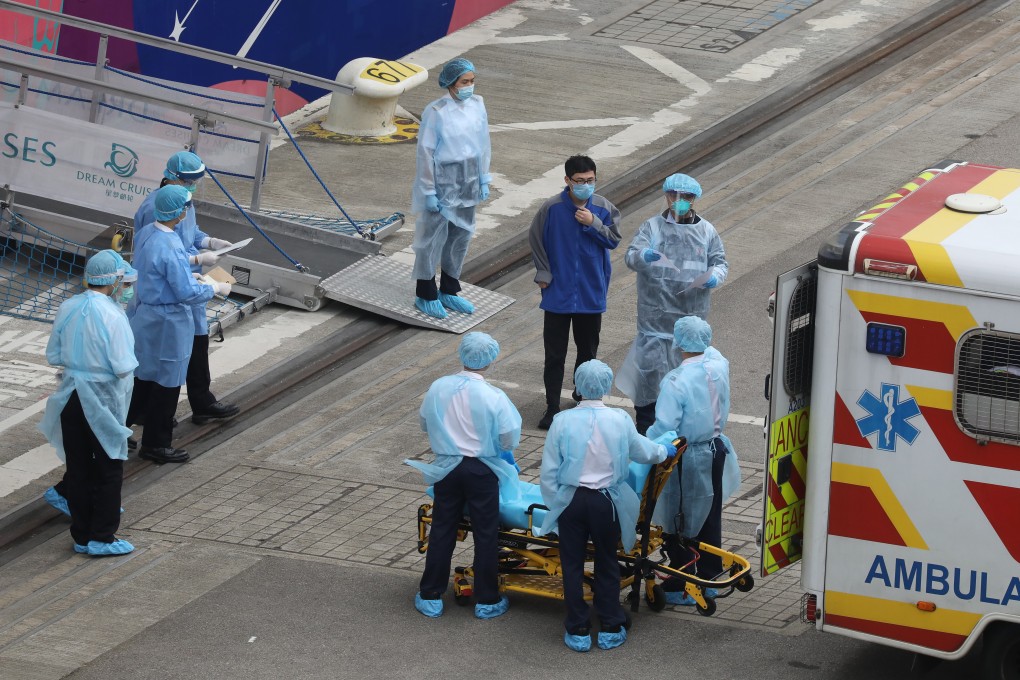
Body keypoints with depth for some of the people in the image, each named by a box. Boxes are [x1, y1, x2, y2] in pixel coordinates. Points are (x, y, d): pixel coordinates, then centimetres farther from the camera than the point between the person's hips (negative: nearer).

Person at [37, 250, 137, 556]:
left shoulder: (67, 309, -3)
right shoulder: (112, 315, -20)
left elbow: (53, 355, 5)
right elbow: (124, 366, -20)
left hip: (70, 398, 5)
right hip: (102, 400, -5)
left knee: (77, 467, 13)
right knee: (109, 468, 8)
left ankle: (81, 536, 20)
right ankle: (102, 538, 10)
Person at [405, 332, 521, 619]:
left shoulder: (438, 388, -8)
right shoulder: (494, 397, -18)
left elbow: (425, 425, 7)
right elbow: (509, 440, -12)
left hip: (446, 467, 3)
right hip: (481, 470, -3)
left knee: (442, 531, 14)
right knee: (485, 534, 10)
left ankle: (430, 597, 21)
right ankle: (487, 601, 17)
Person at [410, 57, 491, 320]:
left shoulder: (477, 105, 0)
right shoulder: (435, 112, -19)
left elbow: (483, 144, 10)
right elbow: (426, 152, -14)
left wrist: (484, 179, 11)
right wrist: (429, 191, -13)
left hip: (467, 181, 6)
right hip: (442, 180, -6)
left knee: (461, 235, 15)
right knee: (433, 236, 4)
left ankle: (449, 291, 31)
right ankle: (425, 295, 18)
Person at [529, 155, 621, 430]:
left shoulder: (603, 208, -6)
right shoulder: (552, 208, -11)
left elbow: (614, 240, -5)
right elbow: (536, 239, -2)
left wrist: (593, 223, -19)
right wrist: (543, 273, -3)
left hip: (591, 292, 2)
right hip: (558, 293, -2)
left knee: (588, 350, 16)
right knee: (554, 354, 1)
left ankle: (583, 396, 36)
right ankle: (552, 408, 8)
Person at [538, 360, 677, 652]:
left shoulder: (563, 421, -11)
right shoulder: (620, 419, -9)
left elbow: (549, 471, -6)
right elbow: (642, 452, 10)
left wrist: (554, 503, 8)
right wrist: (664, 449, 32)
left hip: (571, 499, -1)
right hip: (606, 502, 1)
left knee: (572, 565, 11)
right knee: (607, 564, 16)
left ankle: (578, 631, 16)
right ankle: (610, 630, 22)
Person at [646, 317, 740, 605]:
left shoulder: (676, 381, -26)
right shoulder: (719, 366, -8)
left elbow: (664, 426, -25)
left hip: (686, 460, -7)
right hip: (716, 451, 7)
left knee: (678, 526, 6)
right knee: (710, 518, 19)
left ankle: (681, 589, 11)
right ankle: (709, 578, 31)